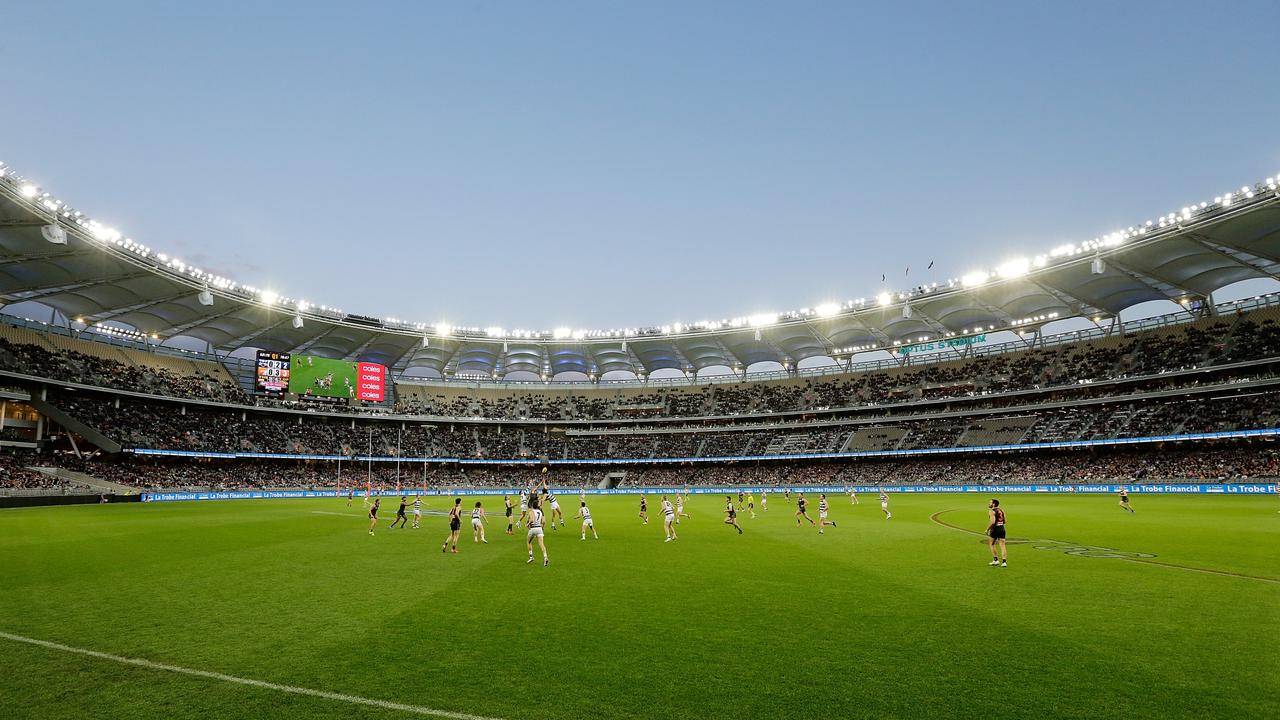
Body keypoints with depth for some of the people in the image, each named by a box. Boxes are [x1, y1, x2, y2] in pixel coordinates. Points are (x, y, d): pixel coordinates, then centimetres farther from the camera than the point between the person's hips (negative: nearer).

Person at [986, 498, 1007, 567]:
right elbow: (1004, 521, 16)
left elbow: (992, 522, -22)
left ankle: (995, 560, 12)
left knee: (991, 544, 12)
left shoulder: (991, 511, -12)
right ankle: (1004, 561, -1)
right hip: (1002, 528, 6)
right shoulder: (1001, 510, 12)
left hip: (995, 529, -6)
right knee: (1002, 545, 5)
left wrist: (987, 529, -12)